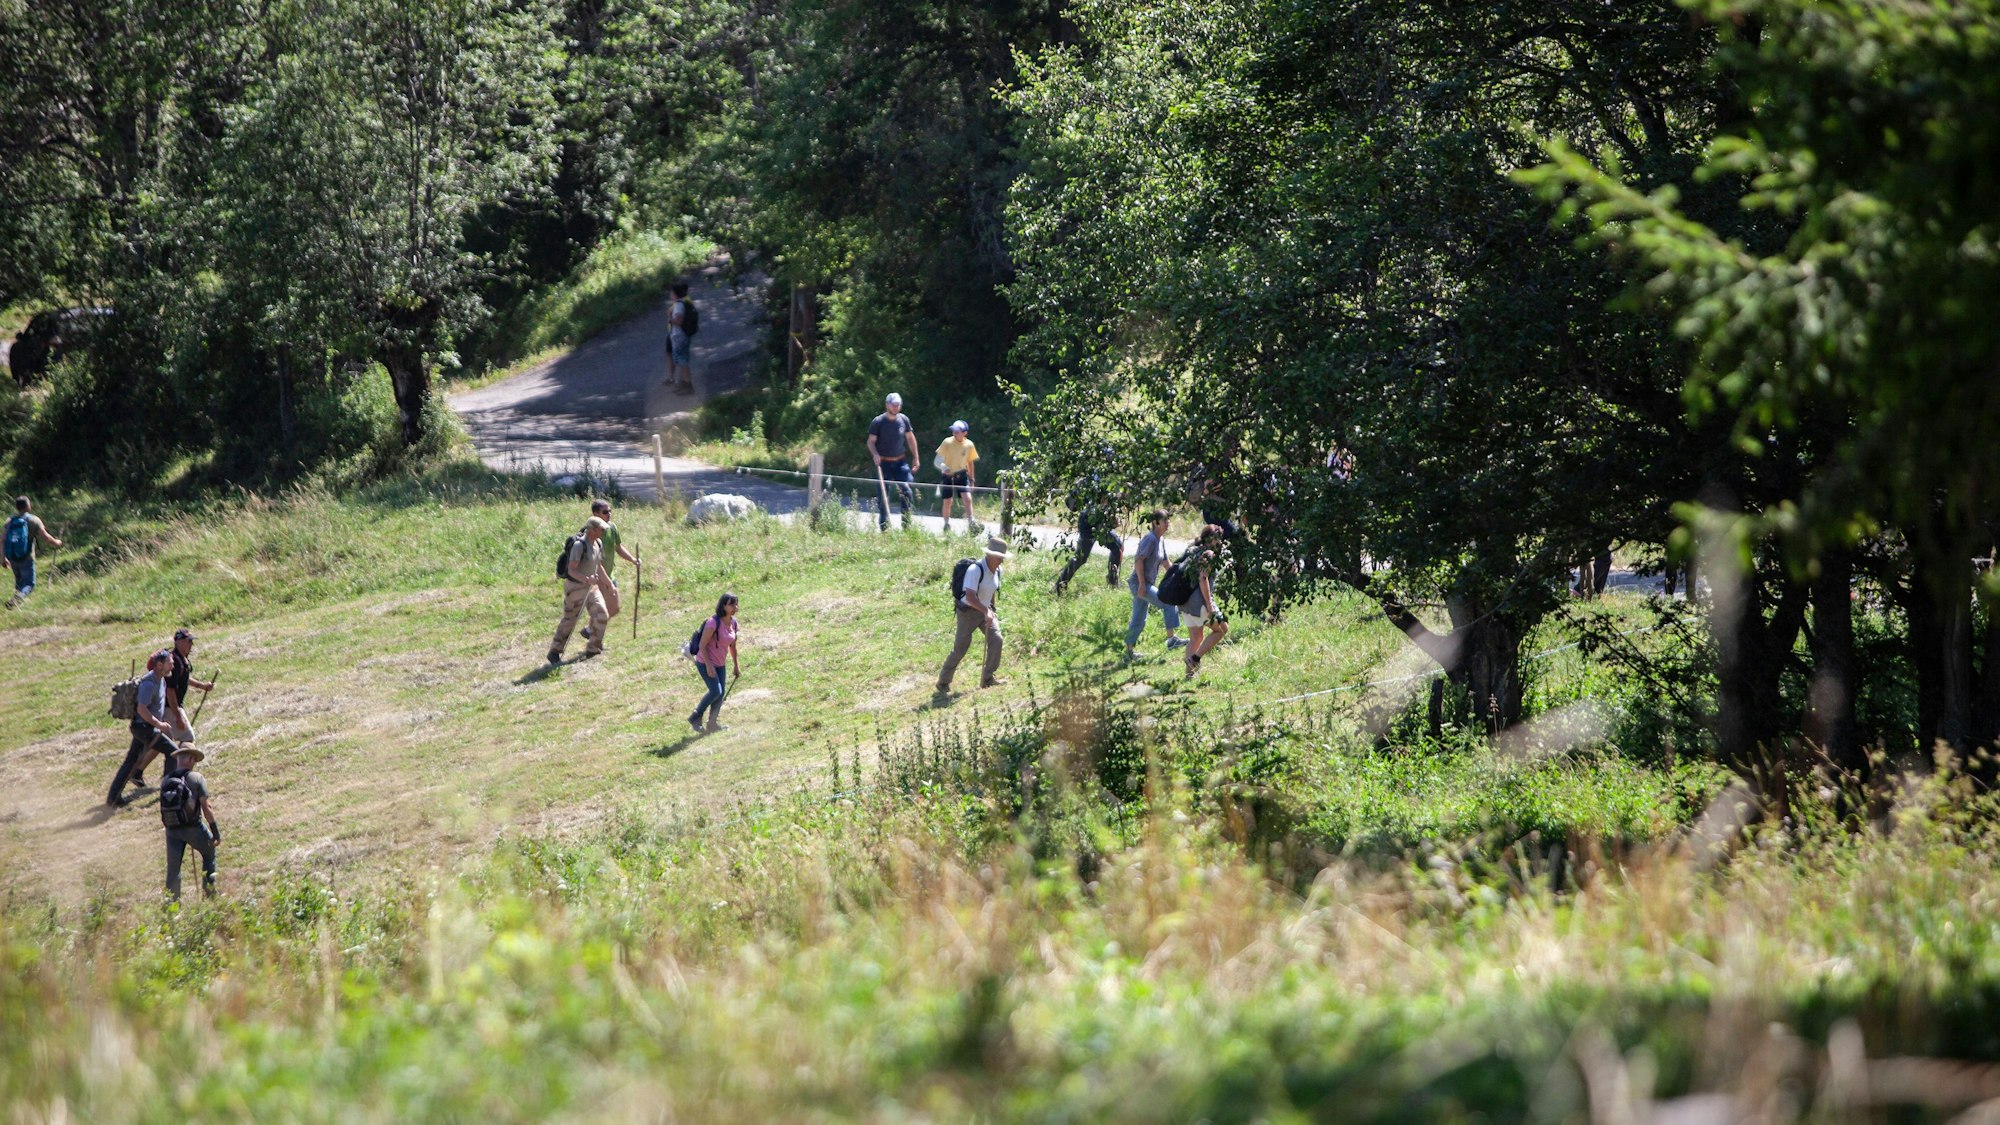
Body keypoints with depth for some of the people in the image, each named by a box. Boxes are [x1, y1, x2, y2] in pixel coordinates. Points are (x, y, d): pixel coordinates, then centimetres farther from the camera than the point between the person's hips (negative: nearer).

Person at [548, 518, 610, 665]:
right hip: (575, 587, -7)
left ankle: (592, 649, 11)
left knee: (602, 615, -3)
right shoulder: (579, 545, -24)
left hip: (591, 586, 7)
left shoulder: (598, 543, 2)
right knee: (569, 620, 0)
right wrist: (585, 579, -44)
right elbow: (571, 570, -29)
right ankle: (554, 653, 13)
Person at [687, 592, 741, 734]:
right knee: (716, 691, -15)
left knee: (721, 693, 5)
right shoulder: (714, 623, -22)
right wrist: (709, 665, -24)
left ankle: (713, 724, 16)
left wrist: (736, 666, 17)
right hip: (705, 662, -8)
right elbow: (702, 645, -21)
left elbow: (732, 646, 14)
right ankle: (695, 718, 0)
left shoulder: (733, 623, 2)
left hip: (719, 664, 8)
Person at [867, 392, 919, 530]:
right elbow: (871, 441, -5)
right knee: (884, 494, -2)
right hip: (884, 463, -3)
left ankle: (907, 523, 2)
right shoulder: (878, 422, -8)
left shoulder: (904, 419, 2)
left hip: (900, 461, 3)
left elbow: (910, 438, 15)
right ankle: (884, 526, 6)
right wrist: (875, 454, -23)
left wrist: (915, 457, 14)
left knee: (908, 492, -7)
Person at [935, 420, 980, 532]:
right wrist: (943, 468, -29)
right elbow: (938, 459, -8)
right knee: (948, 501, 5)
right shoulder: (947, 442, -11)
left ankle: (970, 524, -15)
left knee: (968, 498, -15)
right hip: (948, 475, -1)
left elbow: (970, 462, 9)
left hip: (961, 475, 1)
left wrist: (971, 479, 10)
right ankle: (947, 525, 22)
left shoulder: (969, 445, -3)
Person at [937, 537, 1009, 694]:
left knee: (996, 639, -14)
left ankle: (988, 678, -3)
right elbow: (970, 597, -34)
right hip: (968, 611, -6)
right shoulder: (975, 570, -25)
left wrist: (992, 611, 22)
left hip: (986, 610, 6)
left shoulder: (997, 571, 0)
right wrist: (986, 611, -42)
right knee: (960, 648, -2)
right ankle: (943, 683, 14)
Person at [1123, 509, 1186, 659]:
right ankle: (1171, 638, -17)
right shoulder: (1150, 539, -15)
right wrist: (1142, 584, -23)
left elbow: (1165, 562, 22)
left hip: (1147, 584, 10)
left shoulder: (1161, 540, 13)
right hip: (1139, 583, -10)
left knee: (1138, 621, 13)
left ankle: (1128, 651, 20)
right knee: (1169, 603, -16)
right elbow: (1139, 560, -21)